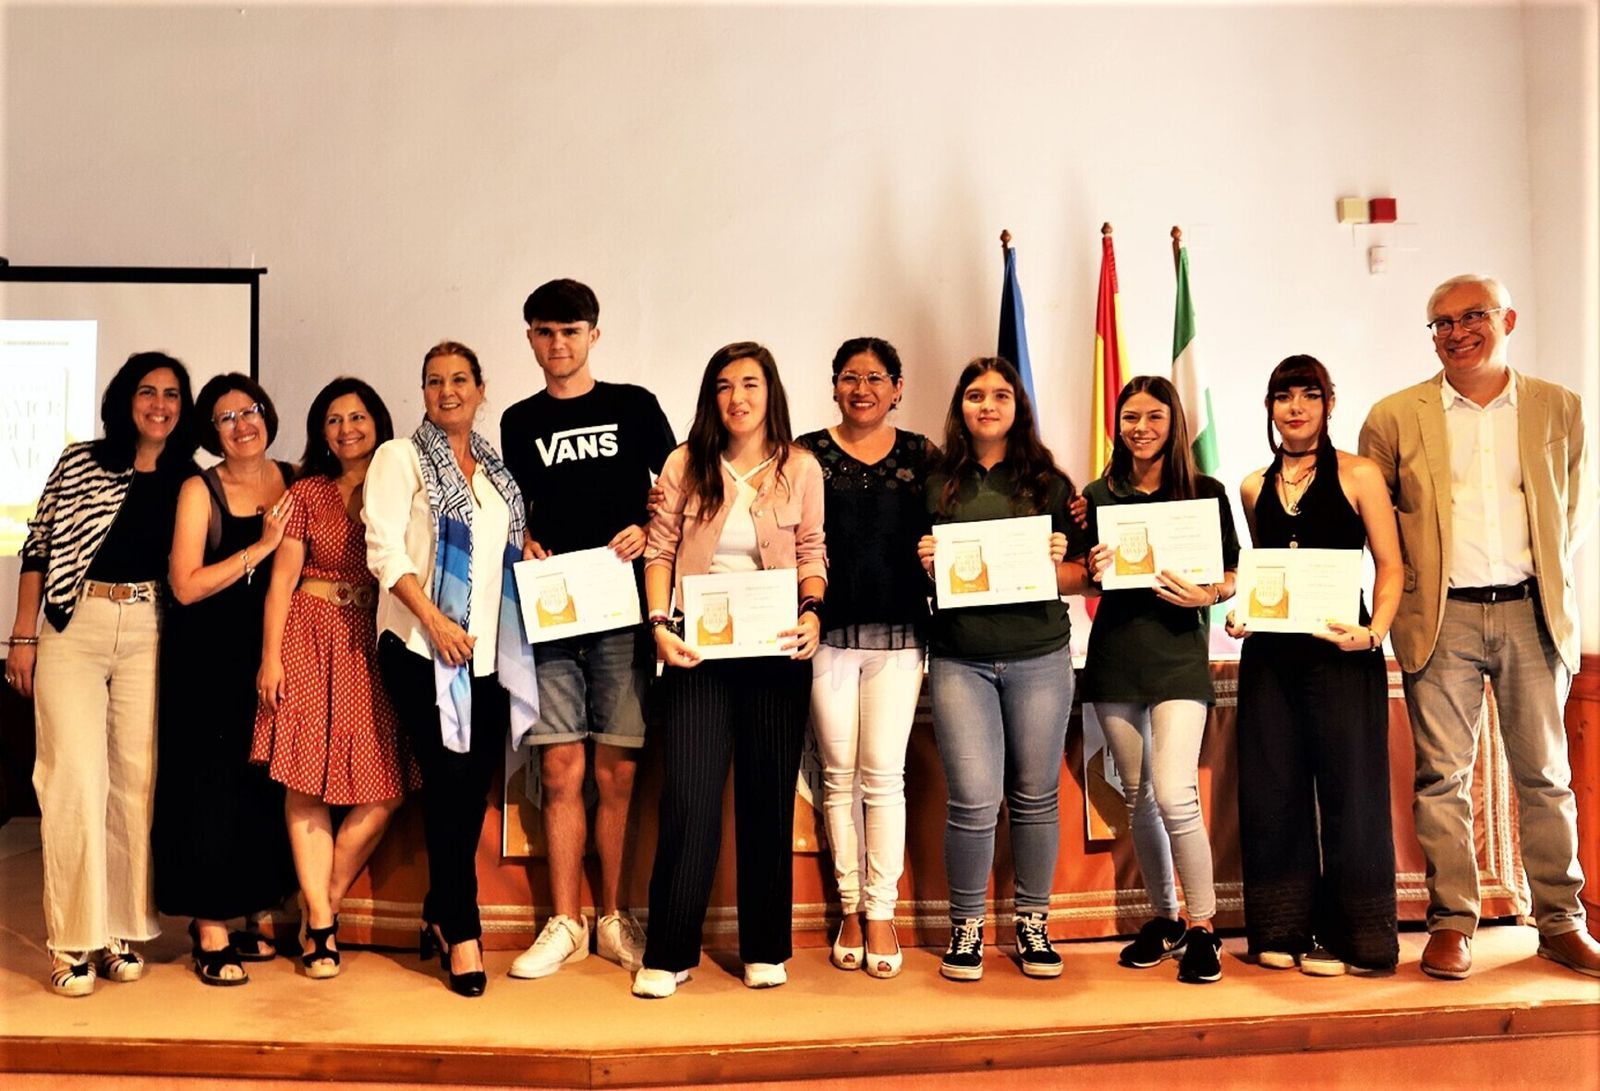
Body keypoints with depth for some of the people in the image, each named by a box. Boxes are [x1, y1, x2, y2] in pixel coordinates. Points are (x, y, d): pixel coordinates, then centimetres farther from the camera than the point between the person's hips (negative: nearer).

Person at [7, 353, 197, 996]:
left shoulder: (189, 480, 9)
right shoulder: (80, 463, 3)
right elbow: (39, 546, 4)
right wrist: (23, 635, 0)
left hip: (148, 635, 2)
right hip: (73, 629, -2)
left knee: (139, 780, 2)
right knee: (76, 779, -6)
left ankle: (124, 932, 13)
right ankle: (73, 940, 3)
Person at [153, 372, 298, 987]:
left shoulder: (296, 482, 5)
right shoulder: (200, 491, -6)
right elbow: (186, 586, -15)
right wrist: (261, 547, -17)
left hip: (274, 653, 4)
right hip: (211, 659, -4)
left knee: (269, 783, 8)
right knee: (213, 782, -1)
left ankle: (254, 917, 20)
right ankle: (211, 932, 6)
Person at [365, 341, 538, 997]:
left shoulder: (496, 468, 18)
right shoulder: (400, 457, 2)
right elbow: (384, 549, -8)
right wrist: (435, 621, -17)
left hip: (488, 649, 5)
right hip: (422, 647, -5)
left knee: (474, 785, 5)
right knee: (450, 779, -7)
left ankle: (439, 915, 21)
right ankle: (462, 931, 4)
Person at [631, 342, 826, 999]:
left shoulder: (801, 469, 6)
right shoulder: (685, 465, 5)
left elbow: (813, 554, 7)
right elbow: (660, 549, 4)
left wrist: (812, 612, -10)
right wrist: (658, 623, -8)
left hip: (776, 650, 1)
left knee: (769, 796, 8)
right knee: (688, 796, -4)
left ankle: (765, 950, 20)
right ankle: (669, 953, 8)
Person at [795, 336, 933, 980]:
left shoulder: (920, 455, 7)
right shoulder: (808, 454, 4)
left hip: (898, 635, 0)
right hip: (828, 633, 0)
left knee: (883, 776, -1)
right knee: (838, 776, 6)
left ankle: (881, 914, 10)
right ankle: (851, 908, 19)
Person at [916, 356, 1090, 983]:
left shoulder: (1049, 483, 7)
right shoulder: (937, 483, 7)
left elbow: (1078, 579, 9)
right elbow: (918, 577, 12)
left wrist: (1059, 564, -11)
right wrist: (926, 566, -9)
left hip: (1040, 657, 1)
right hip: (960, 659, -1)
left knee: (1035, 796, 8)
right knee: (973, 800, -6)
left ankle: (1032, 924, 24)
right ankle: (965, 927, 13)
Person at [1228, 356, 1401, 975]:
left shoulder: (1358, 476, -1)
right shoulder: (1254, 488, 11)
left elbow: (1390, 566, -3)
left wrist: (1373, 632, -18)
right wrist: (1241, 616, 2)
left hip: (1340, 653, -4)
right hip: (1269, 653, 4)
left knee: (1347, 788, 2)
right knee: (1272, 790, 8)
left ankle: (1347, 935, 16)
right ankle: (1283, 930, 21)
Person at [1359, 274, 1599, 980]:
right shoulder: (1395, 417, 4)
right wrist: (1413, 576, 4)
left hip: (1533, 613, 1)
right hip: (1442, 617, -1)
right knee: (1443, 776, 1)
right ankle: (1451, 923, 9)